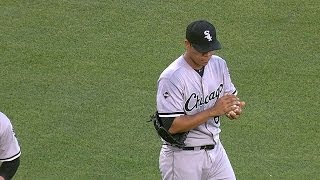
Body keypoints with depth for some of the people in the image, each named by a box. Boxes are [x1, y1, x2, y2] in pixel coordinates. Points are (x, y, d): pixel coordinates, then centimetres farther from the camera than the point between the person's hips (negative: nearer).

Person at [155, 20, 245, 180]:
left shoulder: (218, 64, 1)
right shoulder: (171, 77, -22)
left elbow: (230, 96, 14)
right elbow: (172, 126, -25)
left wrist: (234, 109, -12)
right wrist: (213, 111, -28)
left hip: (216, 150, 6)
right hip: (182, 156, -6)